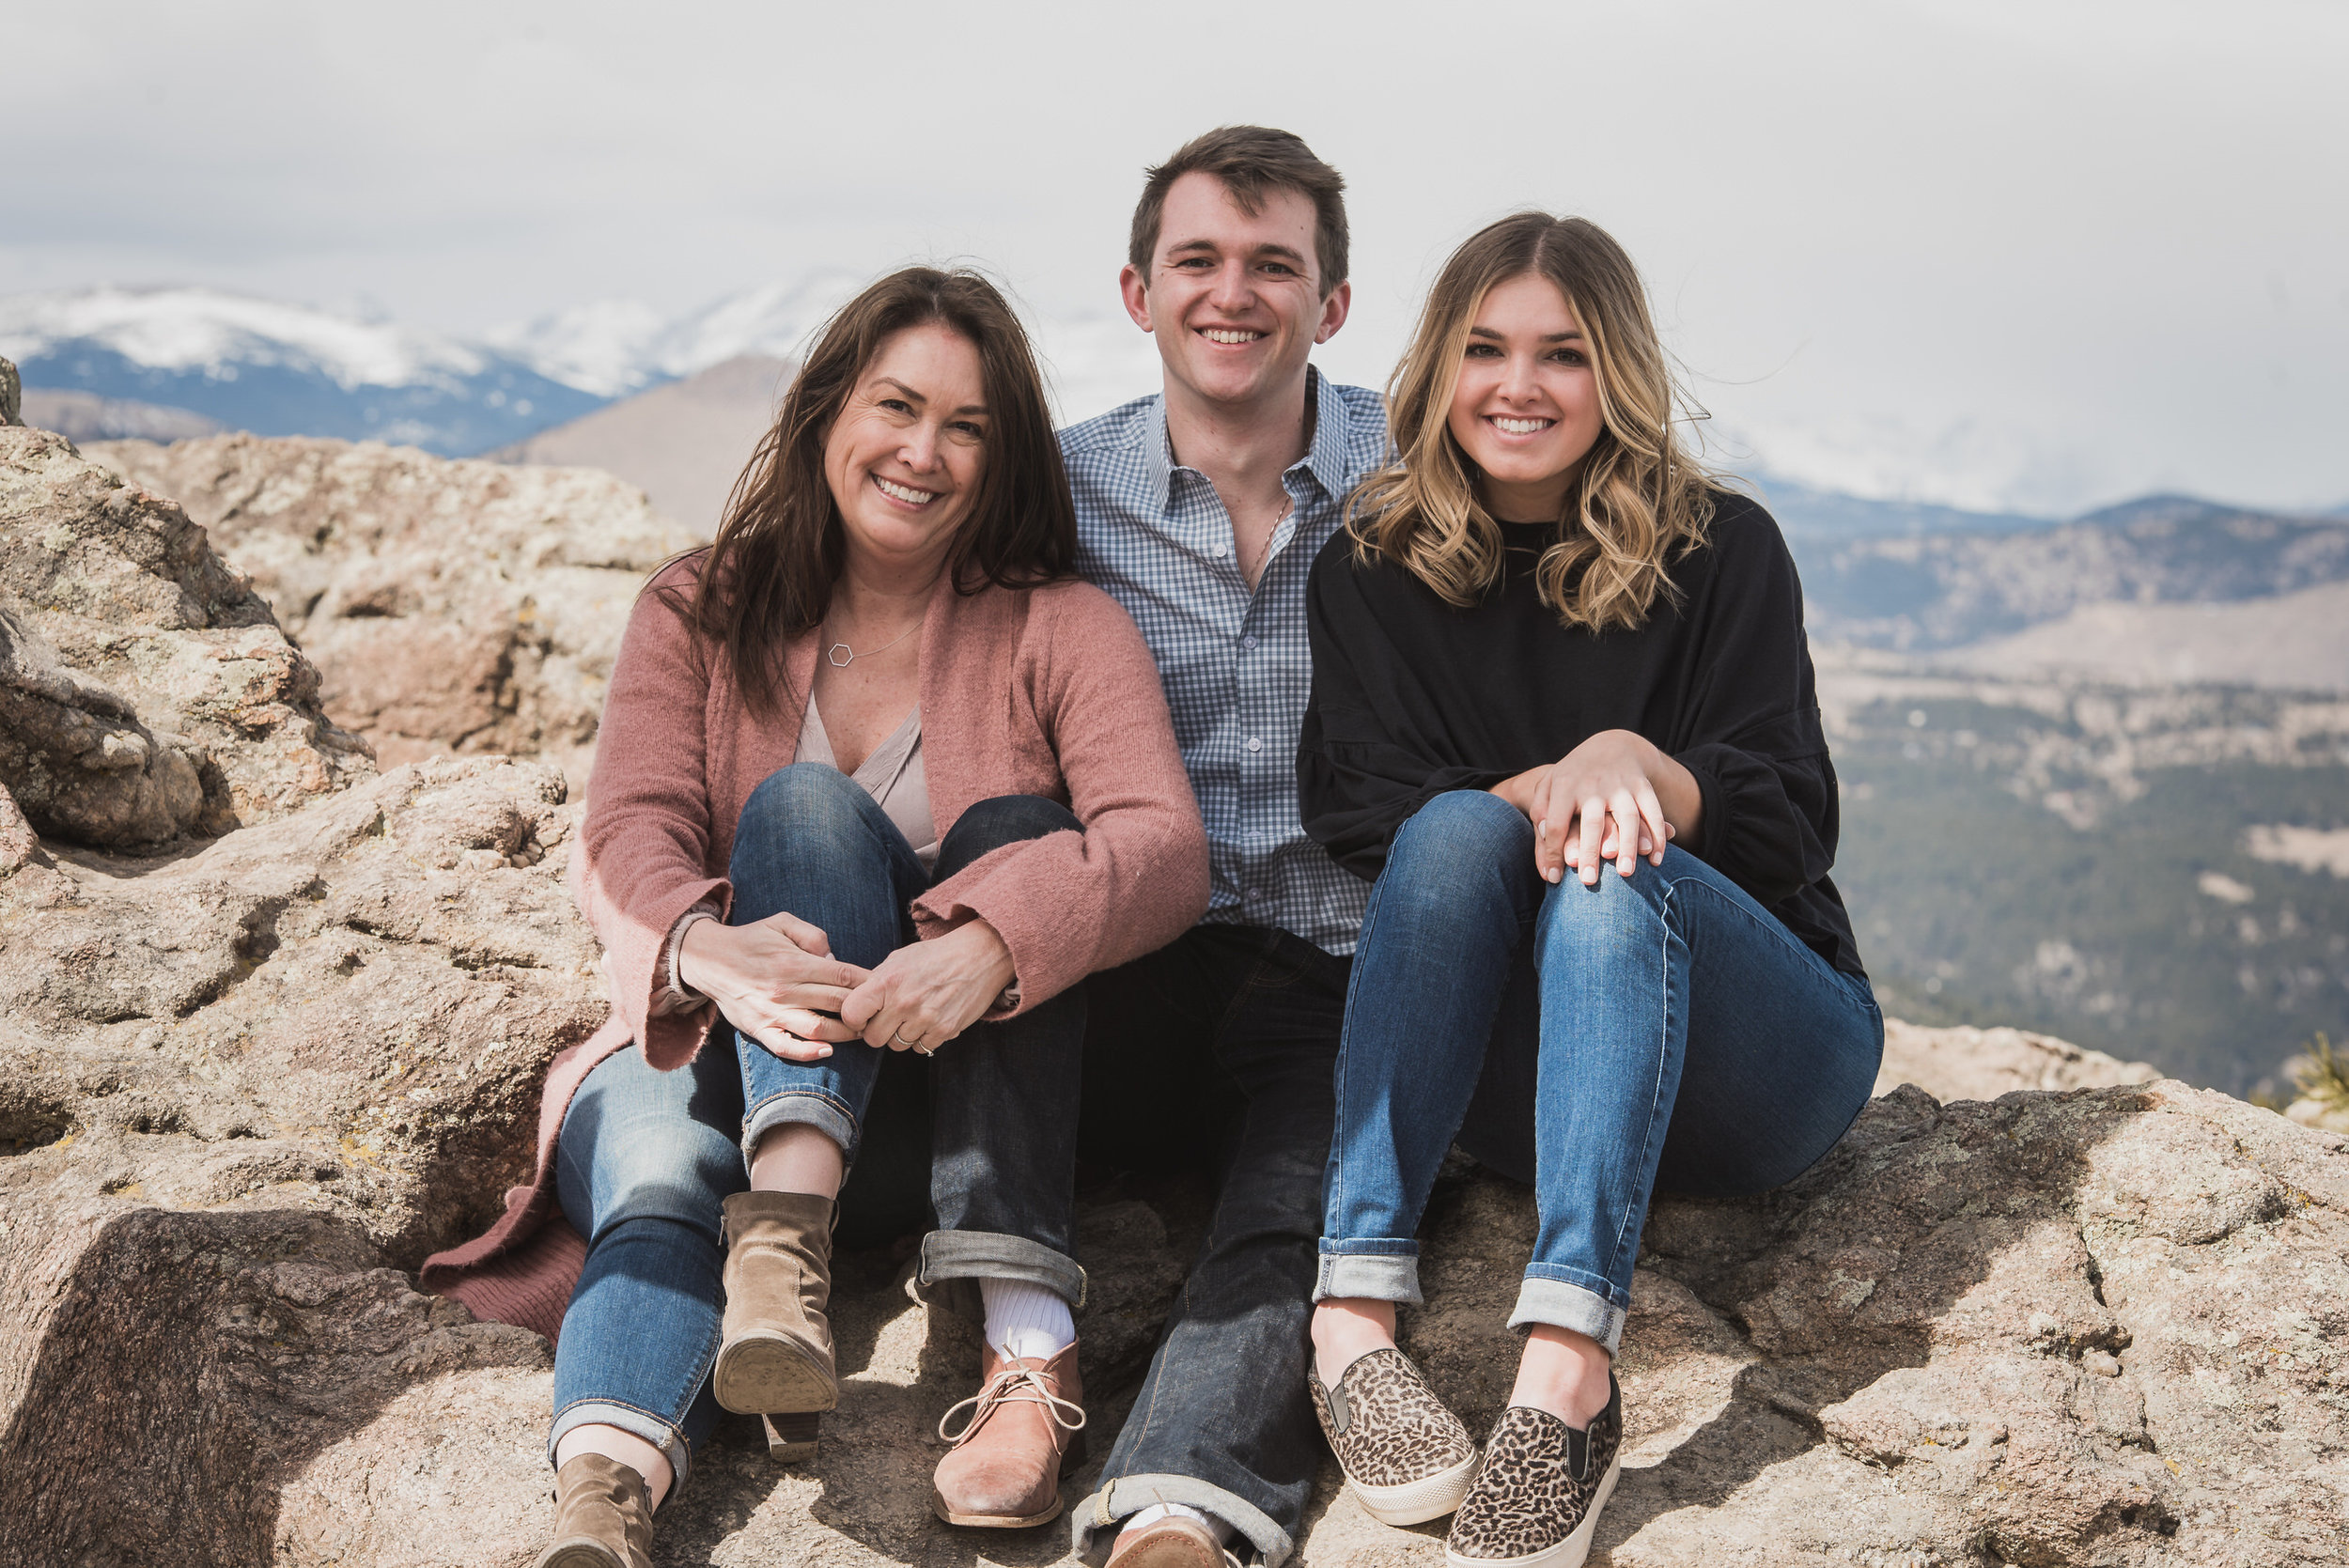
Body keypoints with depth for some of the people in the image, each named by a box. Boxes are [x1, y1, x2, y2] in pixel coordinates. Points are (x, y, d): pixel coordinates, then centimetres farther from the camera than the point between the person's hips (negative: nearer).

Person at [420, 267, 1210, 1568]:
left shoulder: (1061, 633, 2)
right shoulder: (700, 615, 8)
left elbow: (1166, 848, -16)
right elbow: (636, 829, -10)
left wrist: (988, 945, -38)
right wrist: (712, 948, -36)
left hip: (967, 1084, -1)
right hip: (721, 1054, 1)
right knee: (659, 1162, -33)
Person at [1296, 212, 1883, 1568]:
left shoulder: (1723, 550, 1)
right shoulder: (1370, 575, 7)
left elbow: (1792, 828, -7)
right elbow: (1358, 814, -4)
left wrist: (1635, 767, -26)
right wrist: (1549, 788, -20)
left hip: (1760, 1053, -1)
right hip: (1517, 1077, 1)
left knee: (1613, 876, -33)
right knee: (1462, 829, -28)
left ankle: (1570, 1370, -51)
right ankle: (1354, 1315, -40)